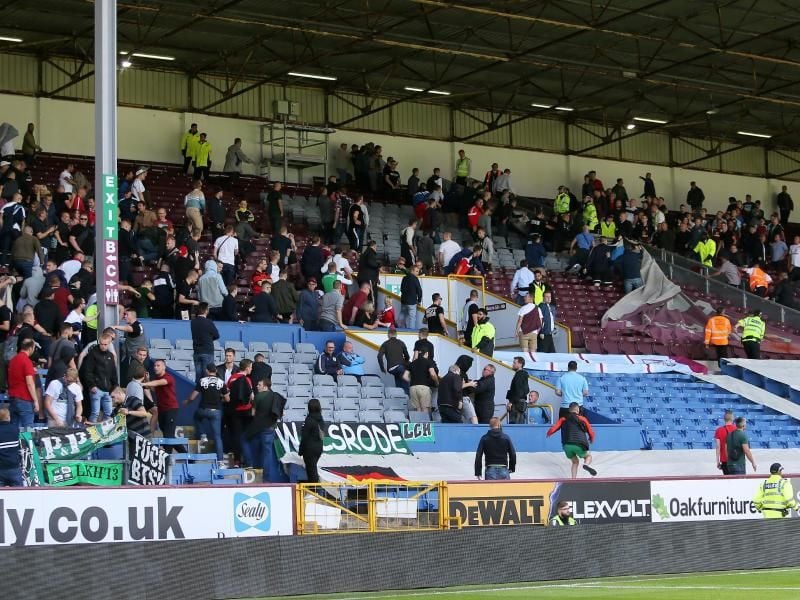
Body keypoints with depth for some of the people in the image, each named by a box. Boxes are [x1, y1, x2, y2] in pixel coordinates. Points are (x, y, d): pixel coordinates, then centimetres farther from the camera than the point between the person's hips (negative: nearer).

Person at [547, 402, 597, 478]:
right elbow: (591, 432, 17)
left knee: (575, 462, 24)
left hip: (567, 445, 2)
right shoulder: (582, 419, 16)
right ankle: (586, 464, -11)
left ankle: (574, 479, 8)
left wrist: (548, 434, 32)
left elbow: (552, 429, 9)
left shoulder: (563, 419, 17)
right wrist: (592, 439, 39)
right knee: (588, 456, 23)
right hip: (579, 445, -2)